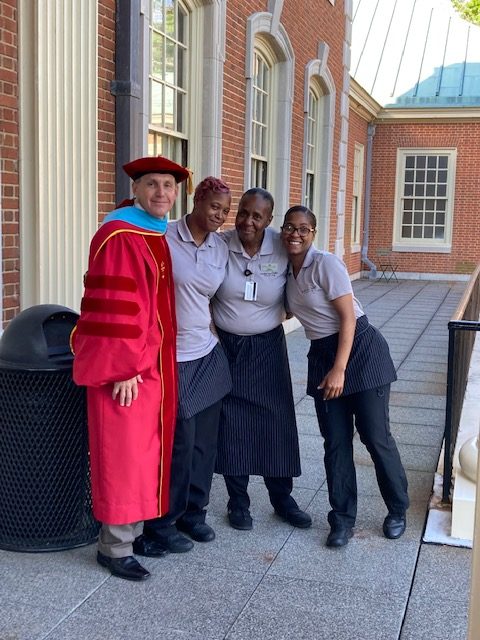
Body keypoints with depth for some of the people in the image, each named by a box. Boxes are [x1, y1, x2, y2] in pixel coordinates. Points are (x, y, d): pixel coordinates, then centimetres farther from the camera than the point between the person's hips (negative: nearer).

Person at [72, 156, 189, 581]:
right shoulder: (119, 236, -15)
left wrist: (160, 361, 17)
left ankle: (134, 530, 28)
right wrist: (123, 368, -21)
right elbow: (112, 307, -20)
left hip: (158, 363, 9)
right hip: (125, 367, -9)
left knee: (148, 450, 15)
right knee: (122, 454, -1)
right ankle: (114, 546, 11)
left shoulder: (166, 236, 11)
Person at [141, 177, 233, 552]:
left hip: (208, 355, 6)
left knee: (205, 441, 10)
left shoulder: (221, 250, 7)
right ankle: (160, 523, 14)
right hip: (171, 358, -6)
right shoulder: (163, 239, -10)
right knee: (180, 442, -2)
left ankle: (193, 511, 28)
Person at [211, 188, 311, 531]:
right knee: (232, 423, 5)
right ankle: (238, 501, 22)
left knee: (276, 421, 7)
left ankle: (282, 498, 25)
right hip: (226, 346, -1)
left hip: (268, 348, 1)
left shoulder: (283, 249, -11)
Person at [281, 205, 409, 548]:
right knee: (336, 441, 6)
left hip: (360, 349, -6)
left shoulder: (326, 264, -14)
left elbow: (348, 317, -16)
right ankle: (343, 518, 17)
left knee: (375, 436, 0)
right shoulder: (287, 270, 6)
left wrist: (339, 370, -19)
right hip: (322, 355, 6)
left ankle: (398, 510, 19)